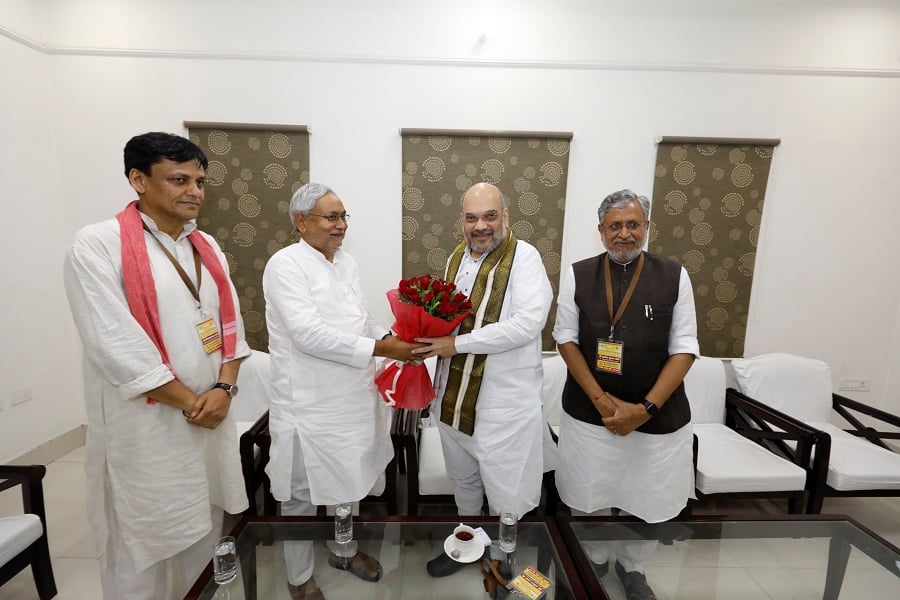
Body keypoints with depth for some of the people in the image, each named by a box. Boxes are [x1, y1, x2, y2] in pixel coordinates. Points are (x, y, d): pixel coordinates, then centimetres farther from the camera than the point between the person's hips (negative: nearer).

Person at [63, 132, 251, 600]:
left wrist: (222, 389, -8)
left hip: (211, 414, 6)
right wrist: (188, 402, -13)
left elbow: (230, 323, 5)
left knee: (205, 531, 20)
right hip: (145, 425, -5)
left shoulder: (206, 247, 8)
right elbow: (116, 346, -17)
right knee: (141, 542, 12)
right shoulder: (97, 245, -10)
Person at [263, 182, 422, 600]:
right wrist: (380, 349, -24)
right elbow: (309, 334, -25)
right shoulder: (285, 264, -15)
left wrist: (389, 337, -7)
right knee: (302, 494, 15)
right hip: (310, 405, -6)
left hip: (353, 398, 7)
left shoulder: (347, 262, 8)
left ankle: (345, 550, 49)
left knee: (349, 483, 24)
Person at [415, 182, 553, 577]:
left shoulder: (524, 257, -13)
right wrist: (430, 338, -3)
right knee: (463, 479, 25)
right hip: (454, 393, 7)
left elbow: (528, 323, -25)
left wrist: (457, 344, -23)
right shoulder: (457, 257, 8)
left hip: (504, 400, -6)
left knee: (504, 497, 10)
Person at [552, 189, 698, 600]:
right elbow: (566, 339, -3)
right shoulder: (578, 275, -2)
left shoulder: (674, 276, -3)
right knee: (586, 498, 13)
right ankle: (594, 561, 45)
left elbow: (684, 349, -4)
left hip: (659, 417, 1)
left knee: (651, 503, 14)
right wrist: (600, 400, -11)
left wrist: (645, 408, -14)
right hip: (589, 412, 0)